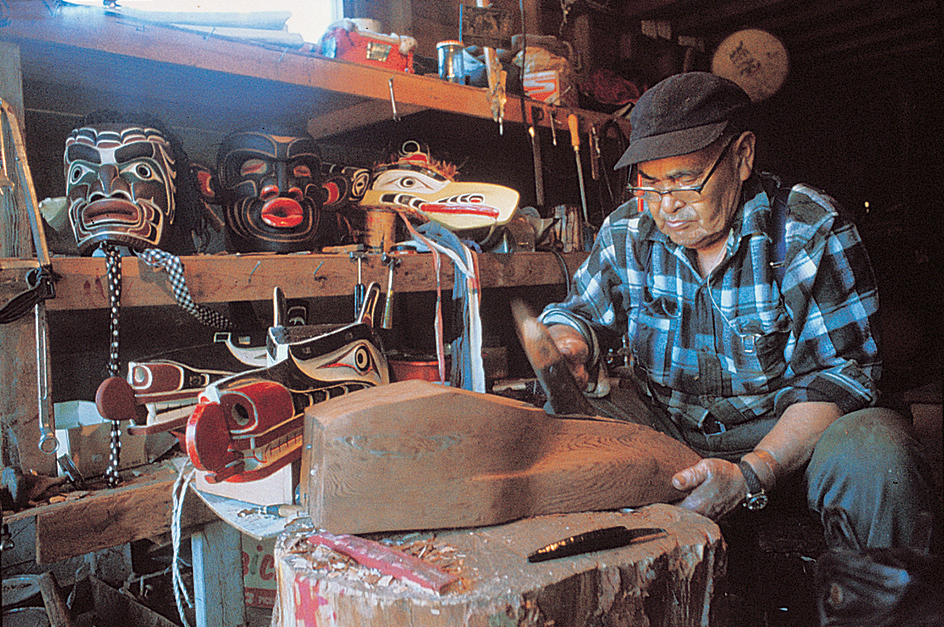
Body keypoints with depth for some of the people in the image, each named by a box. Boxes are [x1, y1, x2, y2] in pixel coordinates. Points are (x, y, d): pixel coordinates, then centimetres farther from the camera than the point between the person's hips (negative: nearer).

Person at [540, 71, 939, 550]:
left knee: (876, 460, -35)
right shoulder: (626, 232, -2)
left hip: (789, 430, -2)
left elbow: (841, 372, -18)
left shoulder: (812, 232, -14)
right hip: (663, 425, 3)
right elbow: (584, 312, 10)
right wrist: (567, 341, -19)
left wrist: (752, 475, -33)